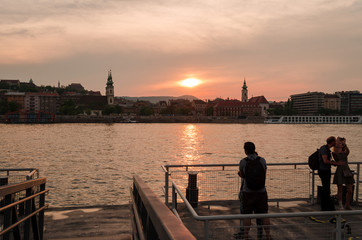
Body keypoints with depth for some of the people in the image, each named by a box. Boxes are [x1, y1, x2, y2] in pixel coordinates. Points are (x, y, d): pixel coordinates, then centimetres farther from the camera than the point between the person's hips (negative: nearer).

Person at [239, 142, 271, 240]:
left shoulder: (243, 162, -10)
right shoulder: (262, 160, -4)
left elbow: (242, 175, 4)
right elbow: (264, 175, 10)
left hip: (248, 192, -2)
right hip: (261, 192, 2)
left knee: (247, 215, 8)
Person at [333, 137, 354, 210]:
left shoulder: (345, 153, 11)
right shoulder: (334, 153, 1)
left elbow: (348, 151, -12)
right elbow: (336, 152, -23)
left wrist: (345, 144, -27)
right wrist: (337, 140, -20)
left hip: (347, 172, 4)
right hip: (339, 172, -4)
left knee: (350, 191, 4)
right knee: (340, 190, 1)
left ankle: (347, 205, 21)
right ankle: (340, 205, 14)